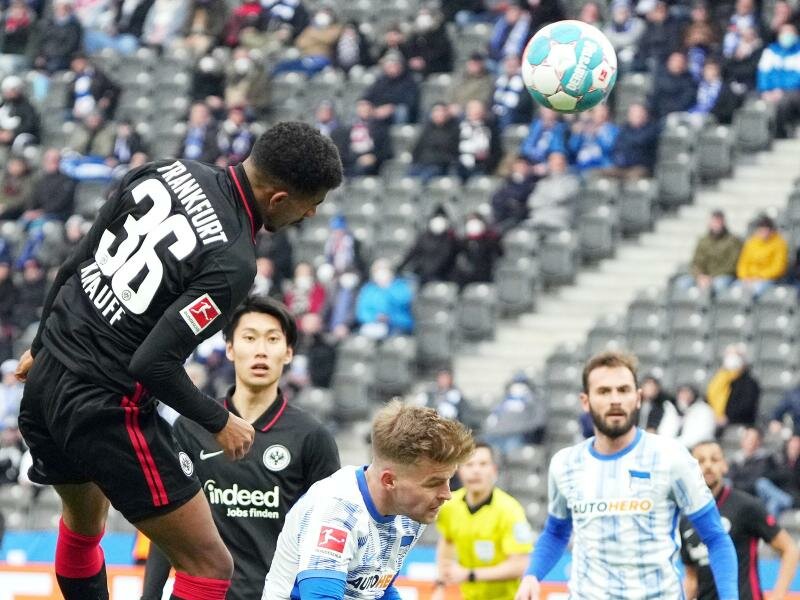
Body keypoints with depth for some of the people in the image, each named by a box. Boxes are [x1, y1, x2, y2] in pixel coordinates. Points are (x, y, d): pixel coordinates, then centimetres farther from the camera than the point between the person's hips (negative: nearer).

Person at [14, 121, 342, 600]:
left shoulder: (170, 173, -1)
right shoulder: (233, 263, -23)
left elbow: (76, 264, 7)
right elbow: (154, 363, -25)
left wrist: (43, 345, 21)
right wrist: (219, 422, -8)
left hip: (44, 380, 9)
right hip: (106, 409, -9)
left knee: (85, 525, 34)